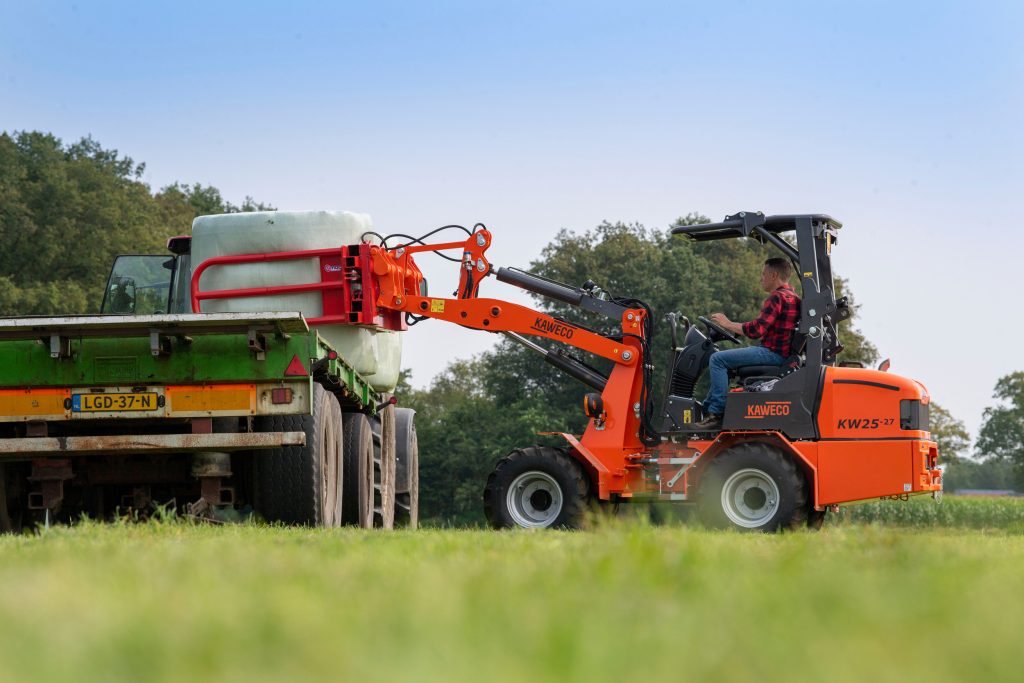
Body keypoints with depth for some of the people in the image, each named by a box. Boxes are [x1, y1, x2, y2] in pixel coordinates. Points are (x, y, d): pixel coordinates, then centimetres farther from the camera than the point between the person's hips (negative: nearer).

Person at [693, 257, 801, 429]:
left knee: (718, 359, -16)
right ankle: (708, 408, 19)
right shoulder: (792, 296, 19)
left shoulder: (777, 297, -14)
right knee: (722, 361, 22)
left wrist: (728, 324, -10)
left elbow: (756, 330, -22)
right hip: (778, 352, 11)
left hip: (773, 353, -11)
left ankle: (716, 413, -17)